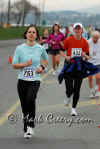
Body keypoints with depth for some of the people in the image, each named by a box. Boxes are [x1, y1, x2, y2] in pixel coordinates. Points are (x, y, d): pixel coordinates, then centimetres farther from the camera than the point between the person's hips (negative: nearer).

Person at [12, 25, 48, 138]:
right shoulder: (20, 48, 0)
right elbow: (14, 65, 1)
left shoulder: (40, 48, 1)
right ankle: (26, 129, 24)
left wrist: (42, 67, 1)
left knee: (30, 100, -28)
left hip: (35, 80, -1)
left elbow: (45, 60, 21)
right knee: (24, 106, 7)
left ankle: (31, 125, -15)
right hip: (22, 80, 2)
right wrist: (25, 64, -15)